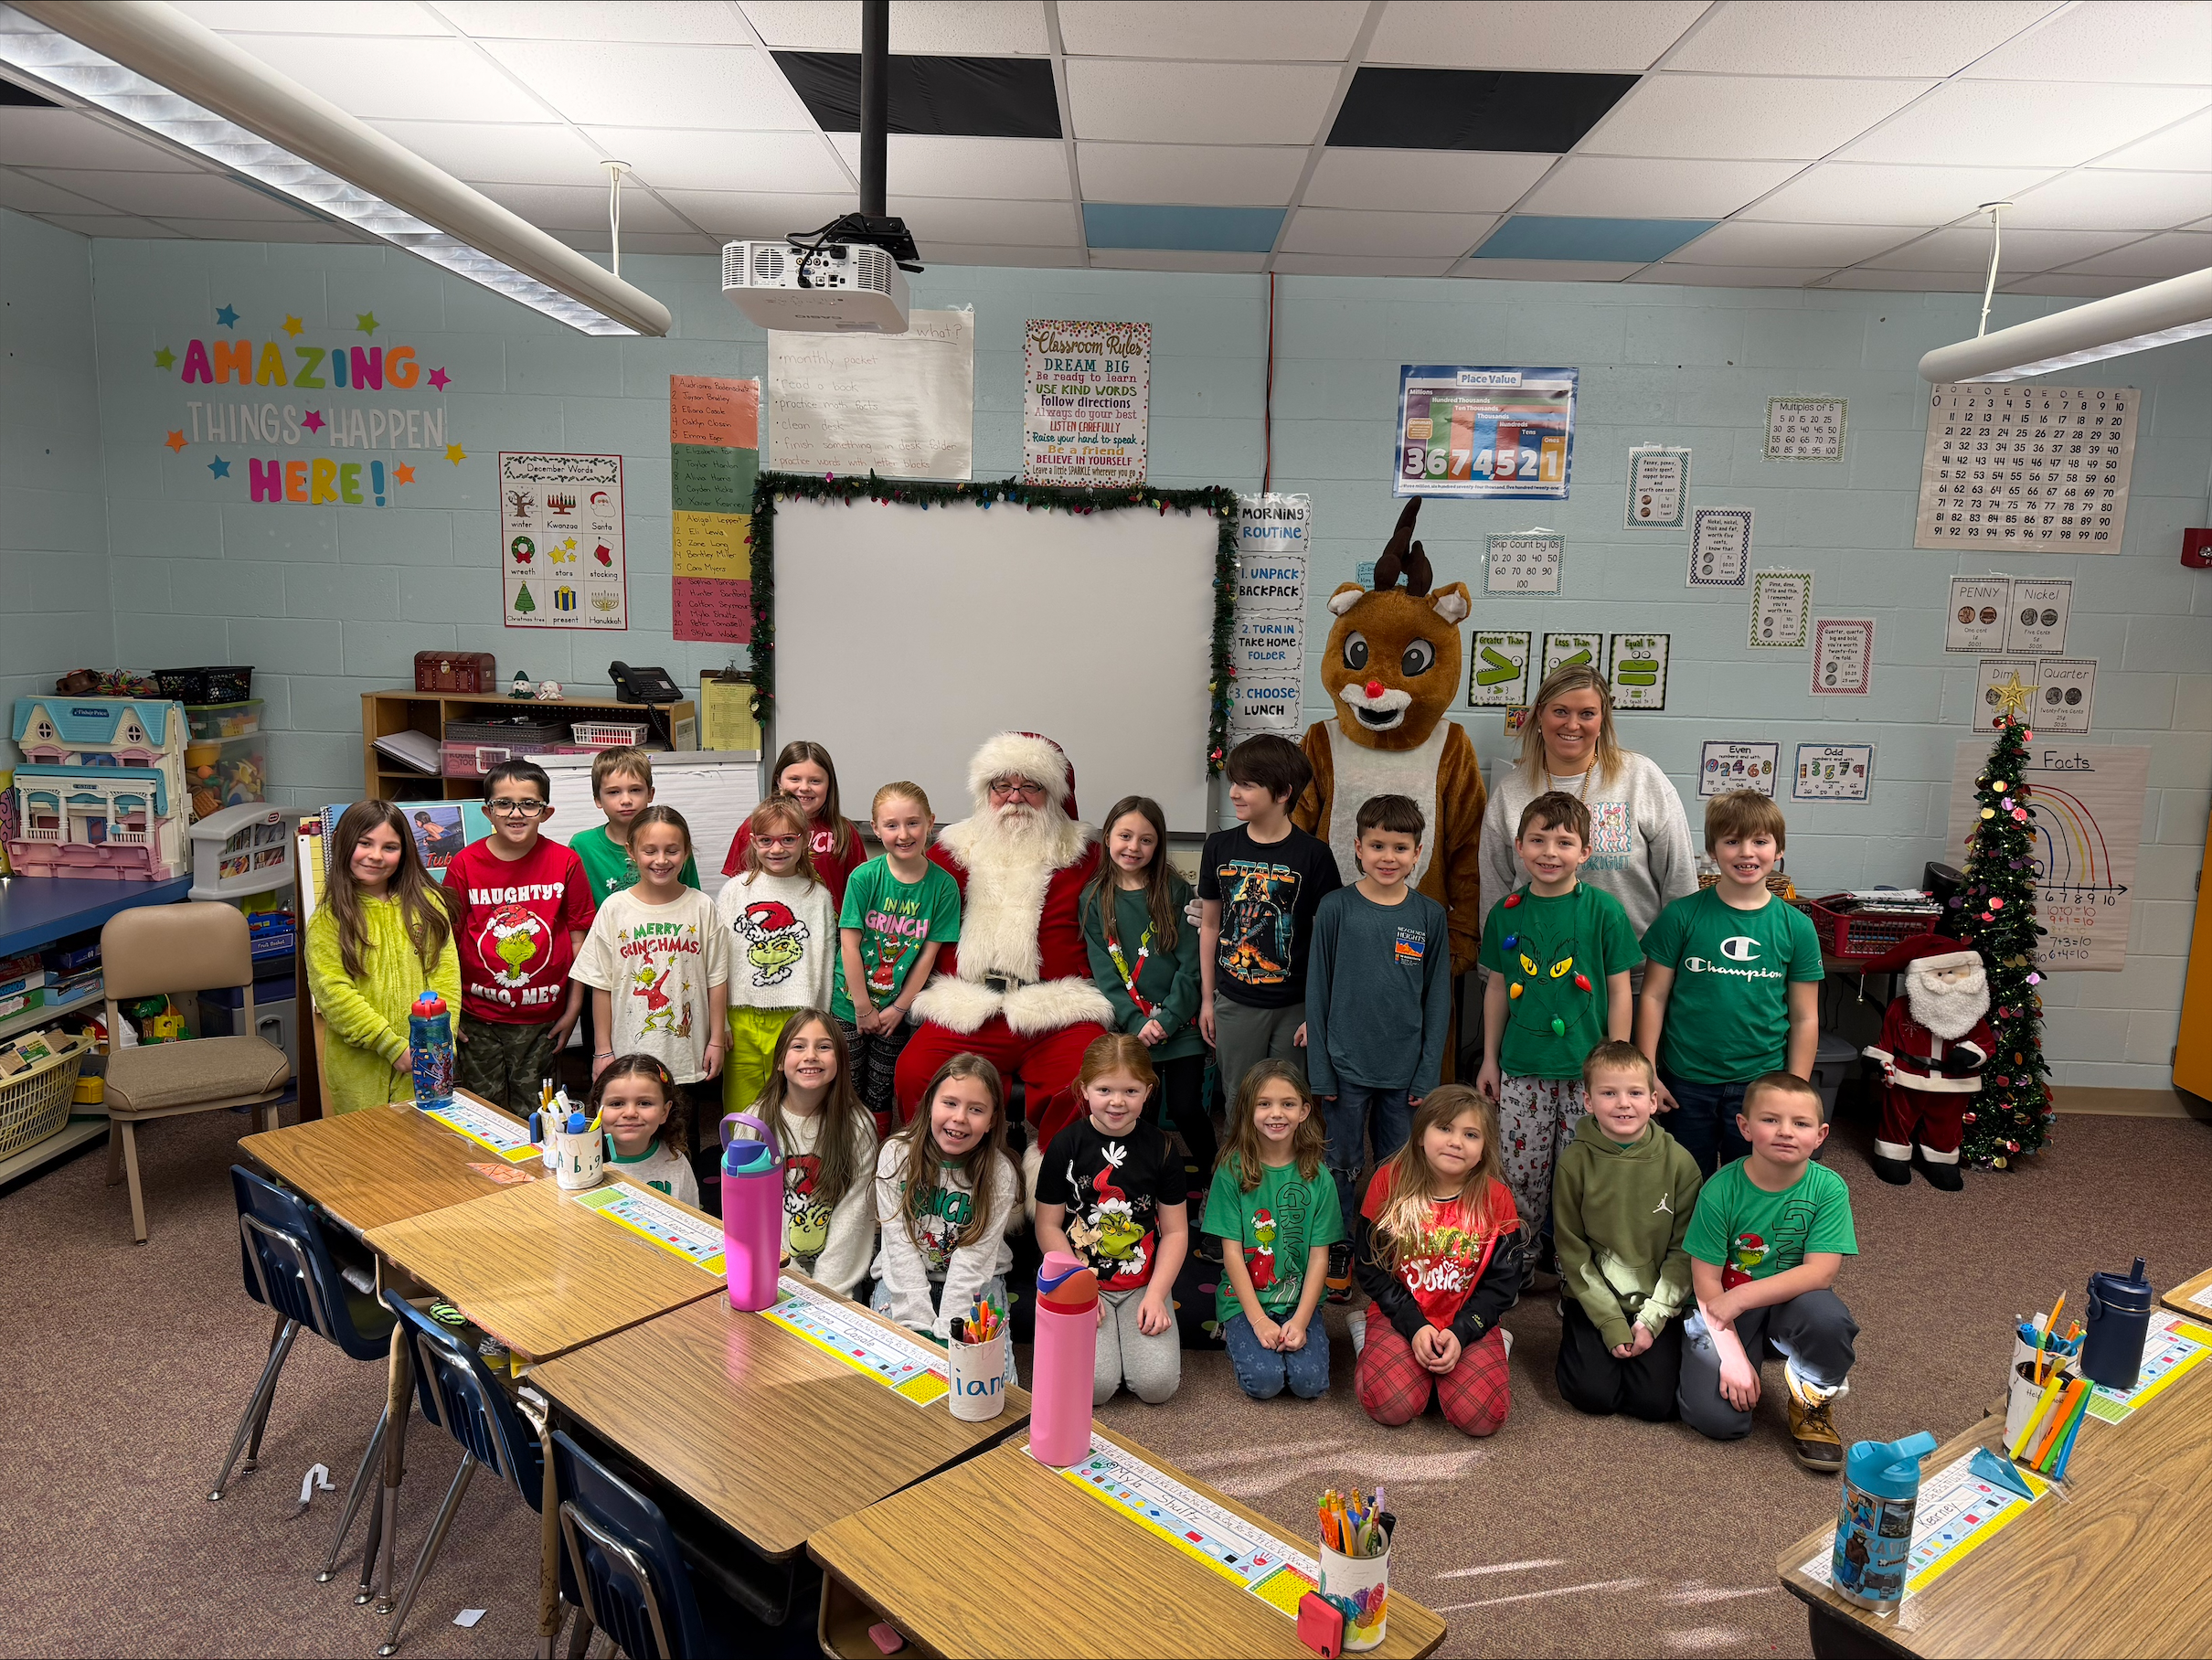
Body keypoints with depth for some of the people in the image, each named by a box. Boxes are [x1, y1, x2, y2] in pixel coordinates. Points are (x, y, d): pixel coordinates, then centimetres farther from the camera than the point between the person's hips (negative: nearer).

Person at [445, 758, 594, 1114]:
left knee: (531, 1115, 9)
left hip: (541, 1019, 0)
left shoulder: (565, 863, -4)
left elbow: (578, 939, 1)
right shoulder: (464, 864, -4)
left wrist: (574, 1009, 1)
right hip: (477, 1019, 0)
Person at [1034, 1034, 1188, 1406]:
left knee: (1157, 1384, -15)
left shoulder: (1161, 1148, -1)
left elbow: (1176, 1231, 2)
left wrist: (1156, 1294, -9)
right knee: (1092, 1385, -18)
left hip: (1144, 1283, 1)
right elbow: (1049, 1226, -2)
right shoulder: (1066, 1145, -5)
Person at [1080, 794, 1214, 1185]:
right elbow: (1103, 971, -2)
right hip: (1130, 1029, 1)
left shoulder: (1176, 892, 0)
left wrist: (1167, 1020, -13)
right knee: (1141, 1117, 1)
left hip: (1181, 1026, -1)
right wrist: (1135, 1022, -12)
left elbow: (1191, 964, -4)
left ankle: (1213, 1177, 21)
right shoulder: (1095, 898, 3)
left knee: (1186, 1110, -2)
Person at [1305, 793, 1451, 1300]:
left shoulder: (1430, 916, 0)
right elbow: (1317, 991, -2)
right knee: (1342, 1166, 10)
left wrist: (1428, 1072, -1)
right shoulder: (1335, 908, -5)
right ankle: (1339, 1252, 26)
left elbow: (1437, 1000, 4)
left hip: (1406, 1069, 1)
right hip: (1346, 1067, -1)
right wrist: (1319, 1068, -4)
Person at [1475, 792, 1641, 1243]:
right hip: (1521, 1068, 2)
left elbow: (1619, 992, -1)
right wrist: (1490, 1058, 11)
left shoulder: (1604, 911, -5)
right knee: (1519, 1172, 7)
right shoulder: (1506, 912, 2)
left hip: (1586, 1068, -2)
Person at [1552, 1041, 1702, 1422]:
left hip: (1658, 1300, 1)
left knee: (1655, 1401, -12)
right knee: (1594, 1396, -14)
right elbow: (1572, 1250, -6)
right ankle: (1577, 1342, 17)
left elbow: (1684, 1251, -3)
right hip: (1593, 1298, -1)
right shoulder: (1575, 1161, -10)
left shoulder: (1678, 1163, -8)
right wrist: (1612, 1324, -11)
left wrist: (1653, 1318, -10)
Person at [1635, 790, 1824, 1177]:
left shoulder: (1796, 927, -1)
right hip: (1686, 1083, -1)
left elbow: (1804, 1019, 3)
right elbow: (1654, 997, -3)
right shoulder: (1681, 916, -6)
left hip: (1761, 1083, 1)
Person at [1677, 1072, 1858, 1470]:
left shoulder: (1828, 1189, -15)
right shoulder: (1721, 1190, -17)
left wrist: (1744, 1296, -27)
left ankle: (1813, 1403, -2)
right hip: (1724, 1309, -1)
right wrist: (1733, 1357, -17)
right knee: (1717, 1418, -17)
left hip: (1791, 1301, 1)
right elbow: (1707, 1281, -12)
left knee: (1827, 1316, -34)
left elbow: (1820, 1272, -21)